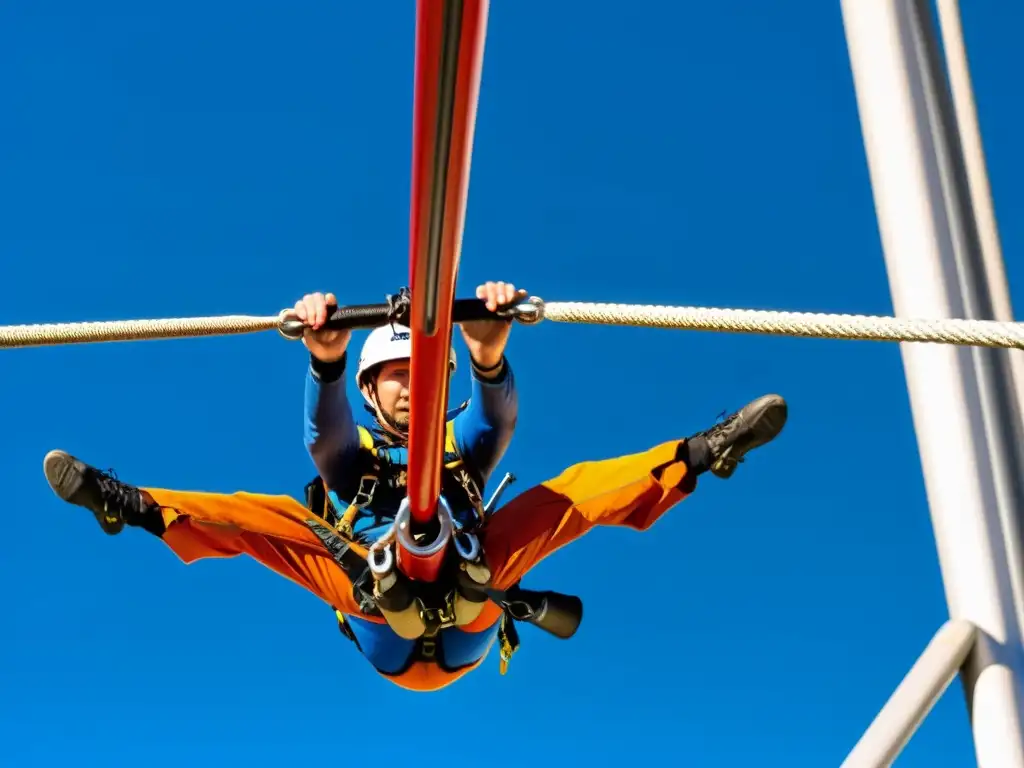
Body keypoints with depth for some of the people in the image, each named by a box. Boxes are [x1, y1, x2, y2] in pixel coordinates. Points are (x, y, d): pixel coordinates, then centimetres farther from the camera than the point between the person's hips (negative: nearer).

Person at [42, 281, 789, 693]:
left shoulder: (460, 444, 21)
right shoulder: (354, 454, 20)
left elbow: (499, 418, -6)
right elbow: (324, 431, -8)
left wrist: (489, 352, -33)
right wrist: (325, 358, -34)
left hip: (468, 609, 1)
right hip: (384, 618, 0)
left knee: (572, 493, -8)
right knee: (267, 518, -14)